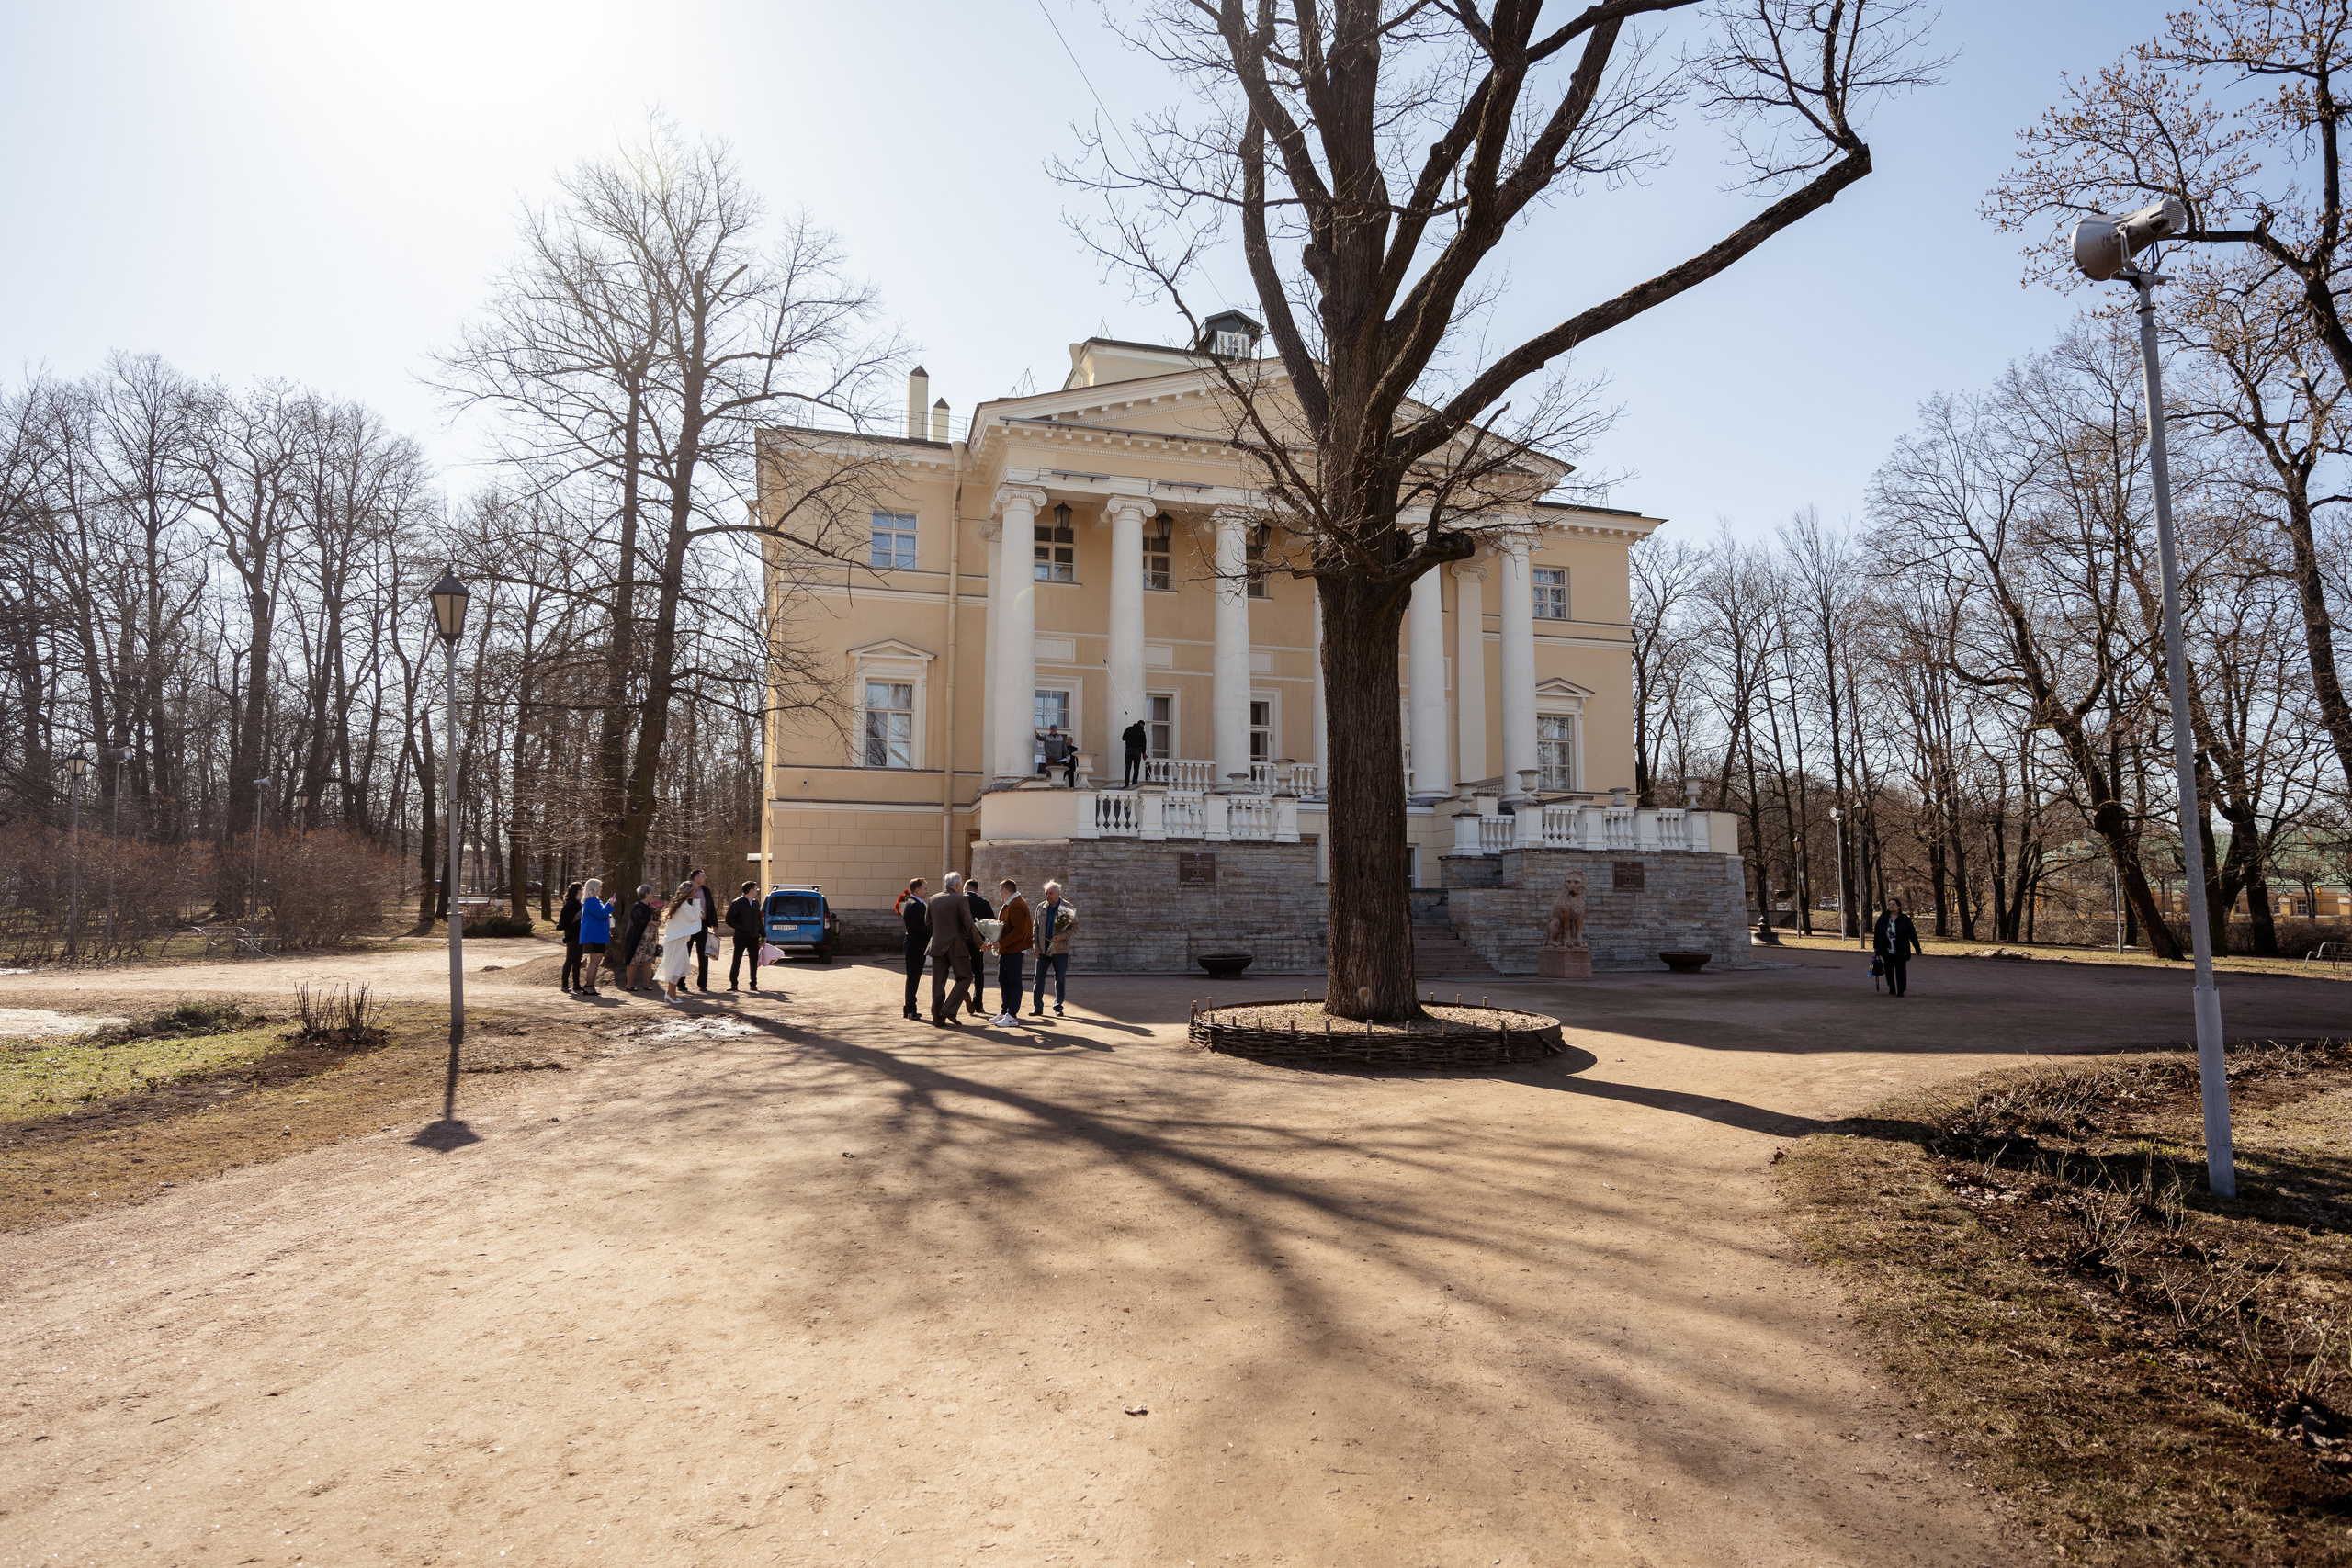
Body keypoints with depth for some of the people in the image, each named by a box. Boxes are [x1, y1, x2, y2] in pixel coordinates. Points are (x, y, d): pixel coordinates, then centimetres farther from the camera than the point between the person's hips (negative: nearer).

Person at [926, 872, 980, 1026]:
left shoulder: (933, 899, 8)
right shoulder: (960, 900, -8)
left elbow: (928, 923, 17)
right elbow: (969, 925, -11)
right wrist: (979, 943, 1)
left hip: (937, 945, 5)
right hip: (956, 945, -5)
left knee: (938, 982, 7)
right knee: (965, 977, 8)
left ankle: (938, 1018, 7)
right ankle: (949, 1009, -5)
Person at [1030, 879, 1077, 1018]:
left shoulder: (1068, 908, -3)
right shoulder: (1041, 907, 8)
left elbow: (1074, 926, -1)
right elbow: (1036, 927, 13)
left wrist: (1062, 936, -16)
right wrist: (1036, 945, 4)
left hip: (1060, 948, -3)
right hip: (1043, 948, 3)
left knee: (1059, 979, 5)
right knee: (1039, 977, 1)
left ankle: (1058, 1007, 16)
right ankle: (1037, 1007, 8)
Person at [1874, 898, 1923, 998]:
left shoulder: (1904, 919, -3)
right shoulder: (1883, 917, 3)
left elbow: (1912, 934, 0)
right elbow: (1877, 931, 9)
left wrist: (1917, 949, -1)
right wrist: (1876, 946, 9)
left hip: (1901, 952, -3)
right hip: (1887, 952, 3)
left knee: (1900, 971, -6)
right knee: (1889, 971, 11)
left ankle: (1900, 991, -2)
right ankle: (1892, 989, 27)